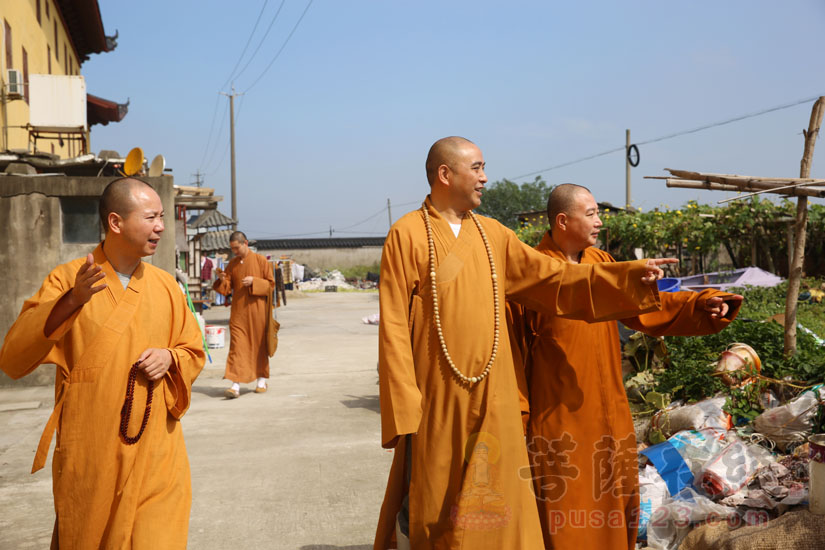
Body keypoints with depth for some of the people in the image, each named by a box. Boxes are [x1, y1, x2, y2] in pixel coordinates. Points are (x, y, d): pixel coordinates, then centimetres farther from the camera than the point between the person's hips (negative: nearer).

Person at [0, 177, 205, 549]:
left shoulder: (165, 286, 4)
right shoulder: (67, 280, -6)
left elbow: (193, 352, 15)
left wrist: (170, 358, -8)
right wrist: (72, 301, -27)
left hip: (156, 453, 2)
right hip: (89, 455, -2)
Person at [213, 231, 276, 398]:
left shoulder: (260, 260, -1)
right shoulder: (232, 264, 9)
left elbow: (271, 284, -1)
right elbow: (227, 289, 8)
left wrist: (254, 281, -15)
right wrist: (222, 280, -12)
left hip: (257, 310, -2)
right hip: (238, 311, 2)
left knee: (259, 345, 8)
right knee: (237, 346, -7)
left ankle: (262, 379, 25)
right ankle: (236, 385, -11)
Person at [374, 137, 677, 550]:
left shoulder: (493, 235, 9)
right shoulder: (407, 235, -7)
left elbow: (554, 278, 10)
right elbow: (394, 327, -9)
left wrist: (628, 274, 3)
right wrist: (403, 407, -12)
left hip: (493, 394, 5)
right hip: (437, 395, -5)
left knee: (497, 497, 11)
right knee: (430, 499, 7)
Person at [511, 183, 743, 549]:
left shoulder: (601, 262, 6)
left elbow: (645, 306, 8)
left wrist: (700, 304, -6)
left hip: (608, 411, 7)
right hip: (557, 415, -6)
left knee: (614, 500, 18)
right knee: (562, 507, 4)